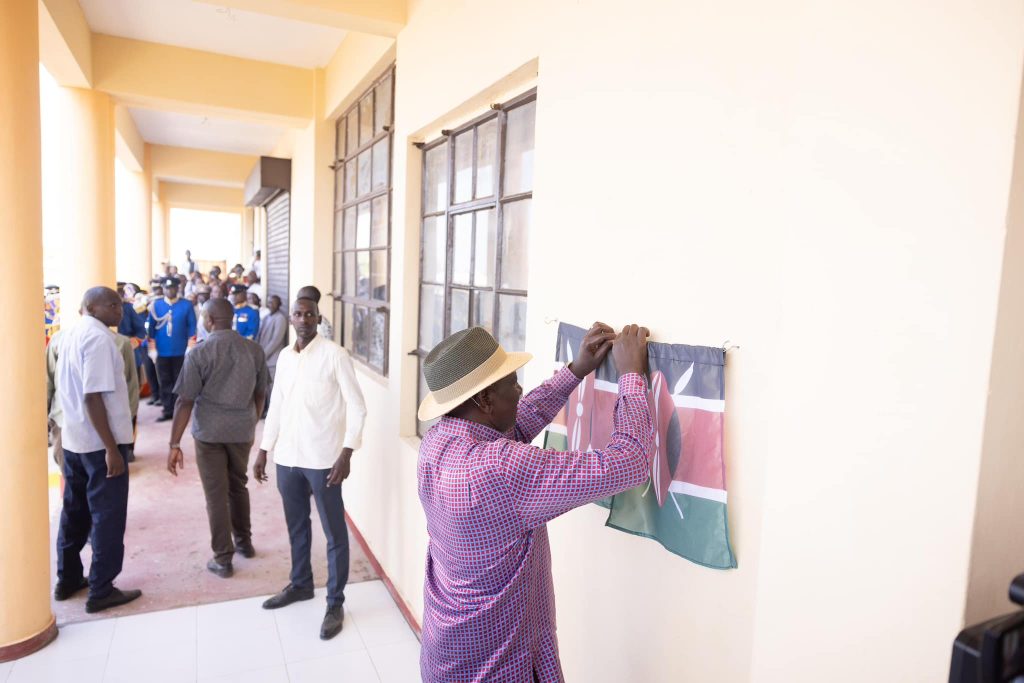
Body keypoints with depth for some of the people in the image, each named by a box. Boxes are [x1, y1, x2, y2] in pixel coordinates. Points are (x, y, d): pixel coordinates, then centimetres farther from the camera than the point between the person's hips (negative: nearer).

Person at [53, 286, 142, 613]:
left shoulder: (72, 334, 11)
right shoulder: (98, 337, -18)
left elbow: (73, 390, 16)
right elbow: (93, 397, -24)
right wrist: (112, 448, -22)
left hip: (73, 438, 9)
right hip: (100, 442, -9)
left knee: (75, 511, 19)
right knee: (107, 515, 1)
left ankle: (68, 579, 31)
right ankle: (101, 591, 10)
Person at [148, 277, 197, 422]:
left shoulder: (186, 305, -1)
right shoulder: (156, 305, 4)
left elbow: (192, 326, -1)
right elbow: (151, 326, 5)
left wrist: (191, 344, -8)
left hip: (181, 351, -2)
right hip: (162, 351, 2)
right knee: (165, 382, 8)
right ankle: (168, 411, 16)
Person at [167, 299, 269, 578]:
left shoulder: (198, 353, -12)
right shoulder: (255, 350, -1)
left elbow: (185, 401, -12)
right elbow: (260, 395, 7)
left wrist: (174, 444, -7)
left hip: (209, 432, -3)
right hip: (242, 430, 4)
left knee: (216, 494, 6)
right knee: (238, 486, 22)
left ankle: (222, 559, 14)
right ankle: (244, 542, 35)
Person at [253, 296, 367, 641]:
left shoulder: (335, 355, -11)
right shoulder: (284, 356, 8)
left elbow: (357, 406, -12)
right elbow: (276, 406, 15)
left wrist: (347, 452, -19)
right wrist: (263, 450, 13)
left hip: (322, 458, -6)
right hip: (287, 457, 6)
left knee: (334, 534, 5)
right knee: (296, 526, 21)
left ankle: (336, 604, 17)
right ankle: (300, 584, 41)